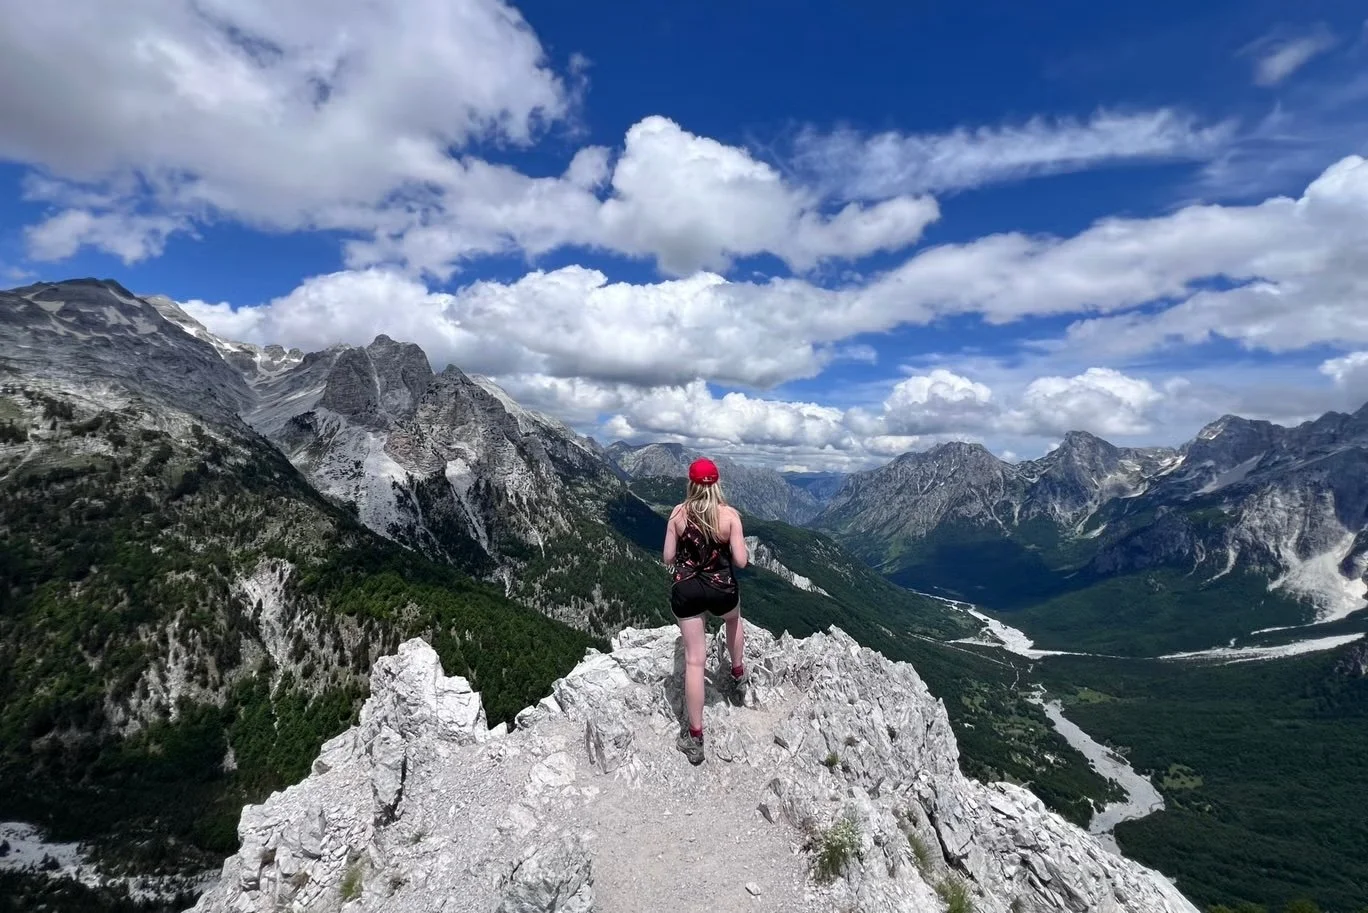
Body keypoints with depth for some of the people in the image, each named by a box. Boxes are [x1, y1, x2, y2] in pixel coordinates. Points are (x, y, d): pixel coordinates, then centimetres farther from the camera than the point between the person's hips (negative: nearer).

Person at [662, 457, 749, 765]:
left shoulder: (678, 513, -7)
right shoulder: (730, 514, -11)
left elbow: (668, 558, -3)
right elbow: (741, 561, -11)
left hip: (685, 589, 1)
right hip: (721, 589, 0)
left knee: (694, 660, 8)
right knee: (734, 619, 37)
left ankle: (695, 737, 14)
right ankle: (738, 674, 54)